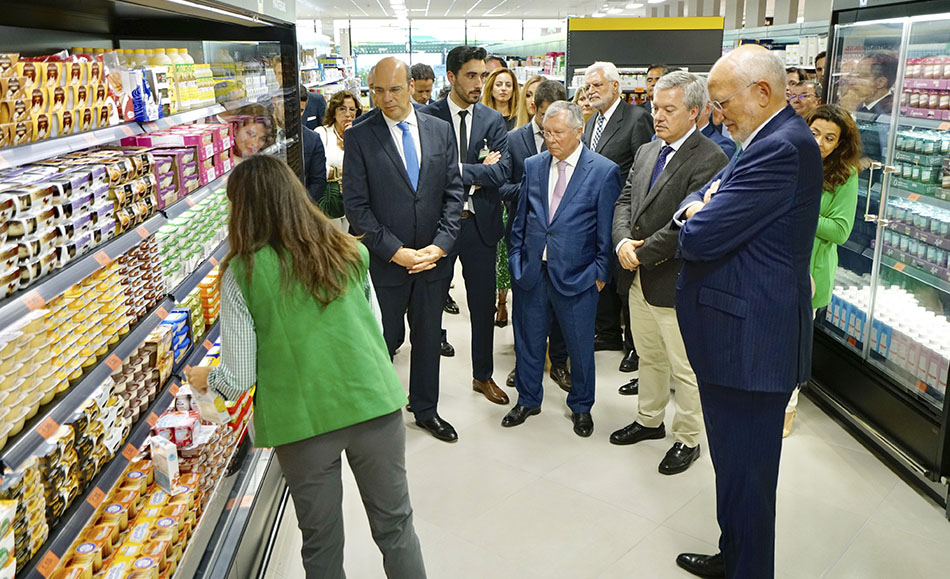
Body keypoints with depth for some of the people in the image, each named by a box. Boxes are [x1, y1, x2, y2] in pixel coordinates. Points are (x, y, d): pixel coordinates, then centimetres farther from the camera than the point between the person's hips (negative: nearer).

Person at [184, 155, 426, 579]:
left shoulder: (242, 273, -9)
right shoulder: (349, 252, 0)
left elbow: (239, 380, -6)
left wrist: (206, 378, 15)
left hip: (304, 418, -2)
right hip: (374, 402, 3)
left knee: (321, 543, 18)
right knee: (395, 525, 18)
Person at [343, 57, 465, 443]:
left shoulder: (440, 130, 4)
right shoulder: (359, 137, -6)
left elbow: (454, 192, 2)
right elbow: (356, 205, -10)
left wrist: (440, 245, -10)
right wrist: (395, 251, -16)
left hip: (433, 259, 3)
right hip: (384, 263, -3)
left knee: (428, 338, 16)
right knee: (384, 341, 8)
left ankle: (426, 410, 34)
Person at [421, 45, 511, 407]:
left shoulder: (493, 120, 4)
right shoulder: (427, 117, -4)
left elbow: (502, 172, -8)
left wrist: (459, 169, -17)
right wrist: (479, 171, -15)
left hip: (480, 224, 3)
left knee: (483, 305, 12)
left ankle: (483, 376, 29)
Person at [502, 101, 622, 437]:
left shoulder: (604, 171, -7)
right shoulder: (533, 166, 5)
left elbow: (607, 229, -5)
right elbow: (520, 218, 11)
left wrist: (601, 271, -6)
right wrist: (516, 259, 7)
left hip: (576, 276, -3)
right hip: (531, 271, 4)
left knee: (580, 345, 11)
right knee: (528, 340, 15)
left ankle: (581, 407, 33)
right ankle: (528, 400, 36)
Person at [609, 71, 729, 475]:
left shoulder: (710, 160, -17)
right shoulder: (646, 152, 10)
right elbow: (625, 201, 8)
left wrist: (642, 252, -17)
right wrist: (623, 241, -11)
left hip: (677, 284, -8)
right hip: (640, 278, 8)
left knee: (686, 370, 7)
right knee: (649, 358, 23)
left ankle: (688, 440, 24)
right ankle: (650, 421, 41)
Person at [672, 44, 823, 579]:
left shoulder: (781, 149, -21)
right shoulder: (777, 140, 14)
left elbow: (700, 237, -25)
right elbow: (690, 207, 16)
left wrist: (695, 217, -3)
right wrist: (701, 209, -7)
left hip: (749, 341, -11)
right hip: (744, 337, 11)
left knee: (744, 473, 5)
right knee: (736, 463, 23)